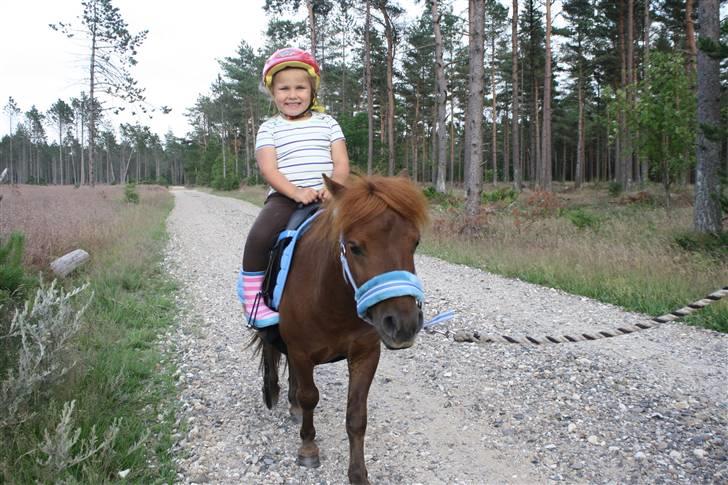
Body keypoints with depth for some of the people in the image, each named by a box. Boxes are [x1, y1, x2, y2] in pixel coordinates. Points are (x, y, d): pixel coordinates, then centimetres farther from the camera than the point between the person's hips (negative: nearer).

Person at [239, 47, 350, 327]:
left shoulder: (327, 123, 15)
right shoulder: (269, 129, 10)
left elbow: (341, 163, 6)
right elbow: (268, 170, -3)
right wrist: (296, 192, -21)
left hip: (327, 196, 2)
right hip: (285, 196, -2)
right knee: (258, 238, -29)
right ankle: (253, 299, -12)